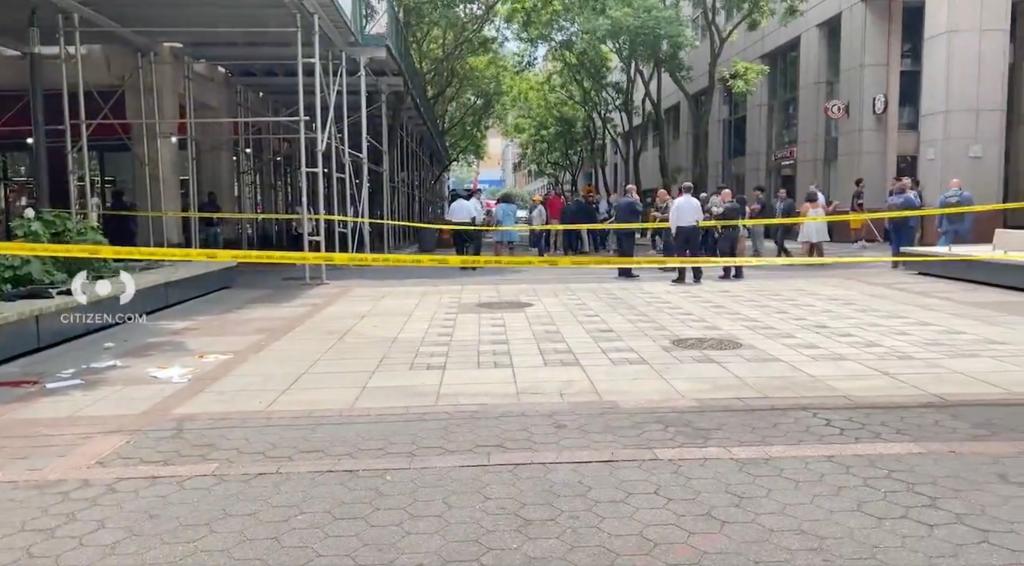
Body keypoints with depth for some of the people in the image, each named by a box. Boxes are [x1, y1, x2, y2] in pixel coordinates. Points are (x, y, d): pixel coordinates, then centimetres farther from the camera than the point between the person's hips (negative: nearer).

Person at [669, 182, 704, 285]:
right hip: (693, 229, 2)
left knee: (681, 253, 2)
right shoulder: (696, 202, -1)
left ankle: (681, 277, 2)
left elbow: (672, 217, -9)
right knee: (695, 253, 7)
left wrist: (673, 230, -2)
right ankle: (697, 276, 8)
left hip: (680, 229, -2)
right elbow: (700, 217, 3)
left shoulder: (677, 201, -7)